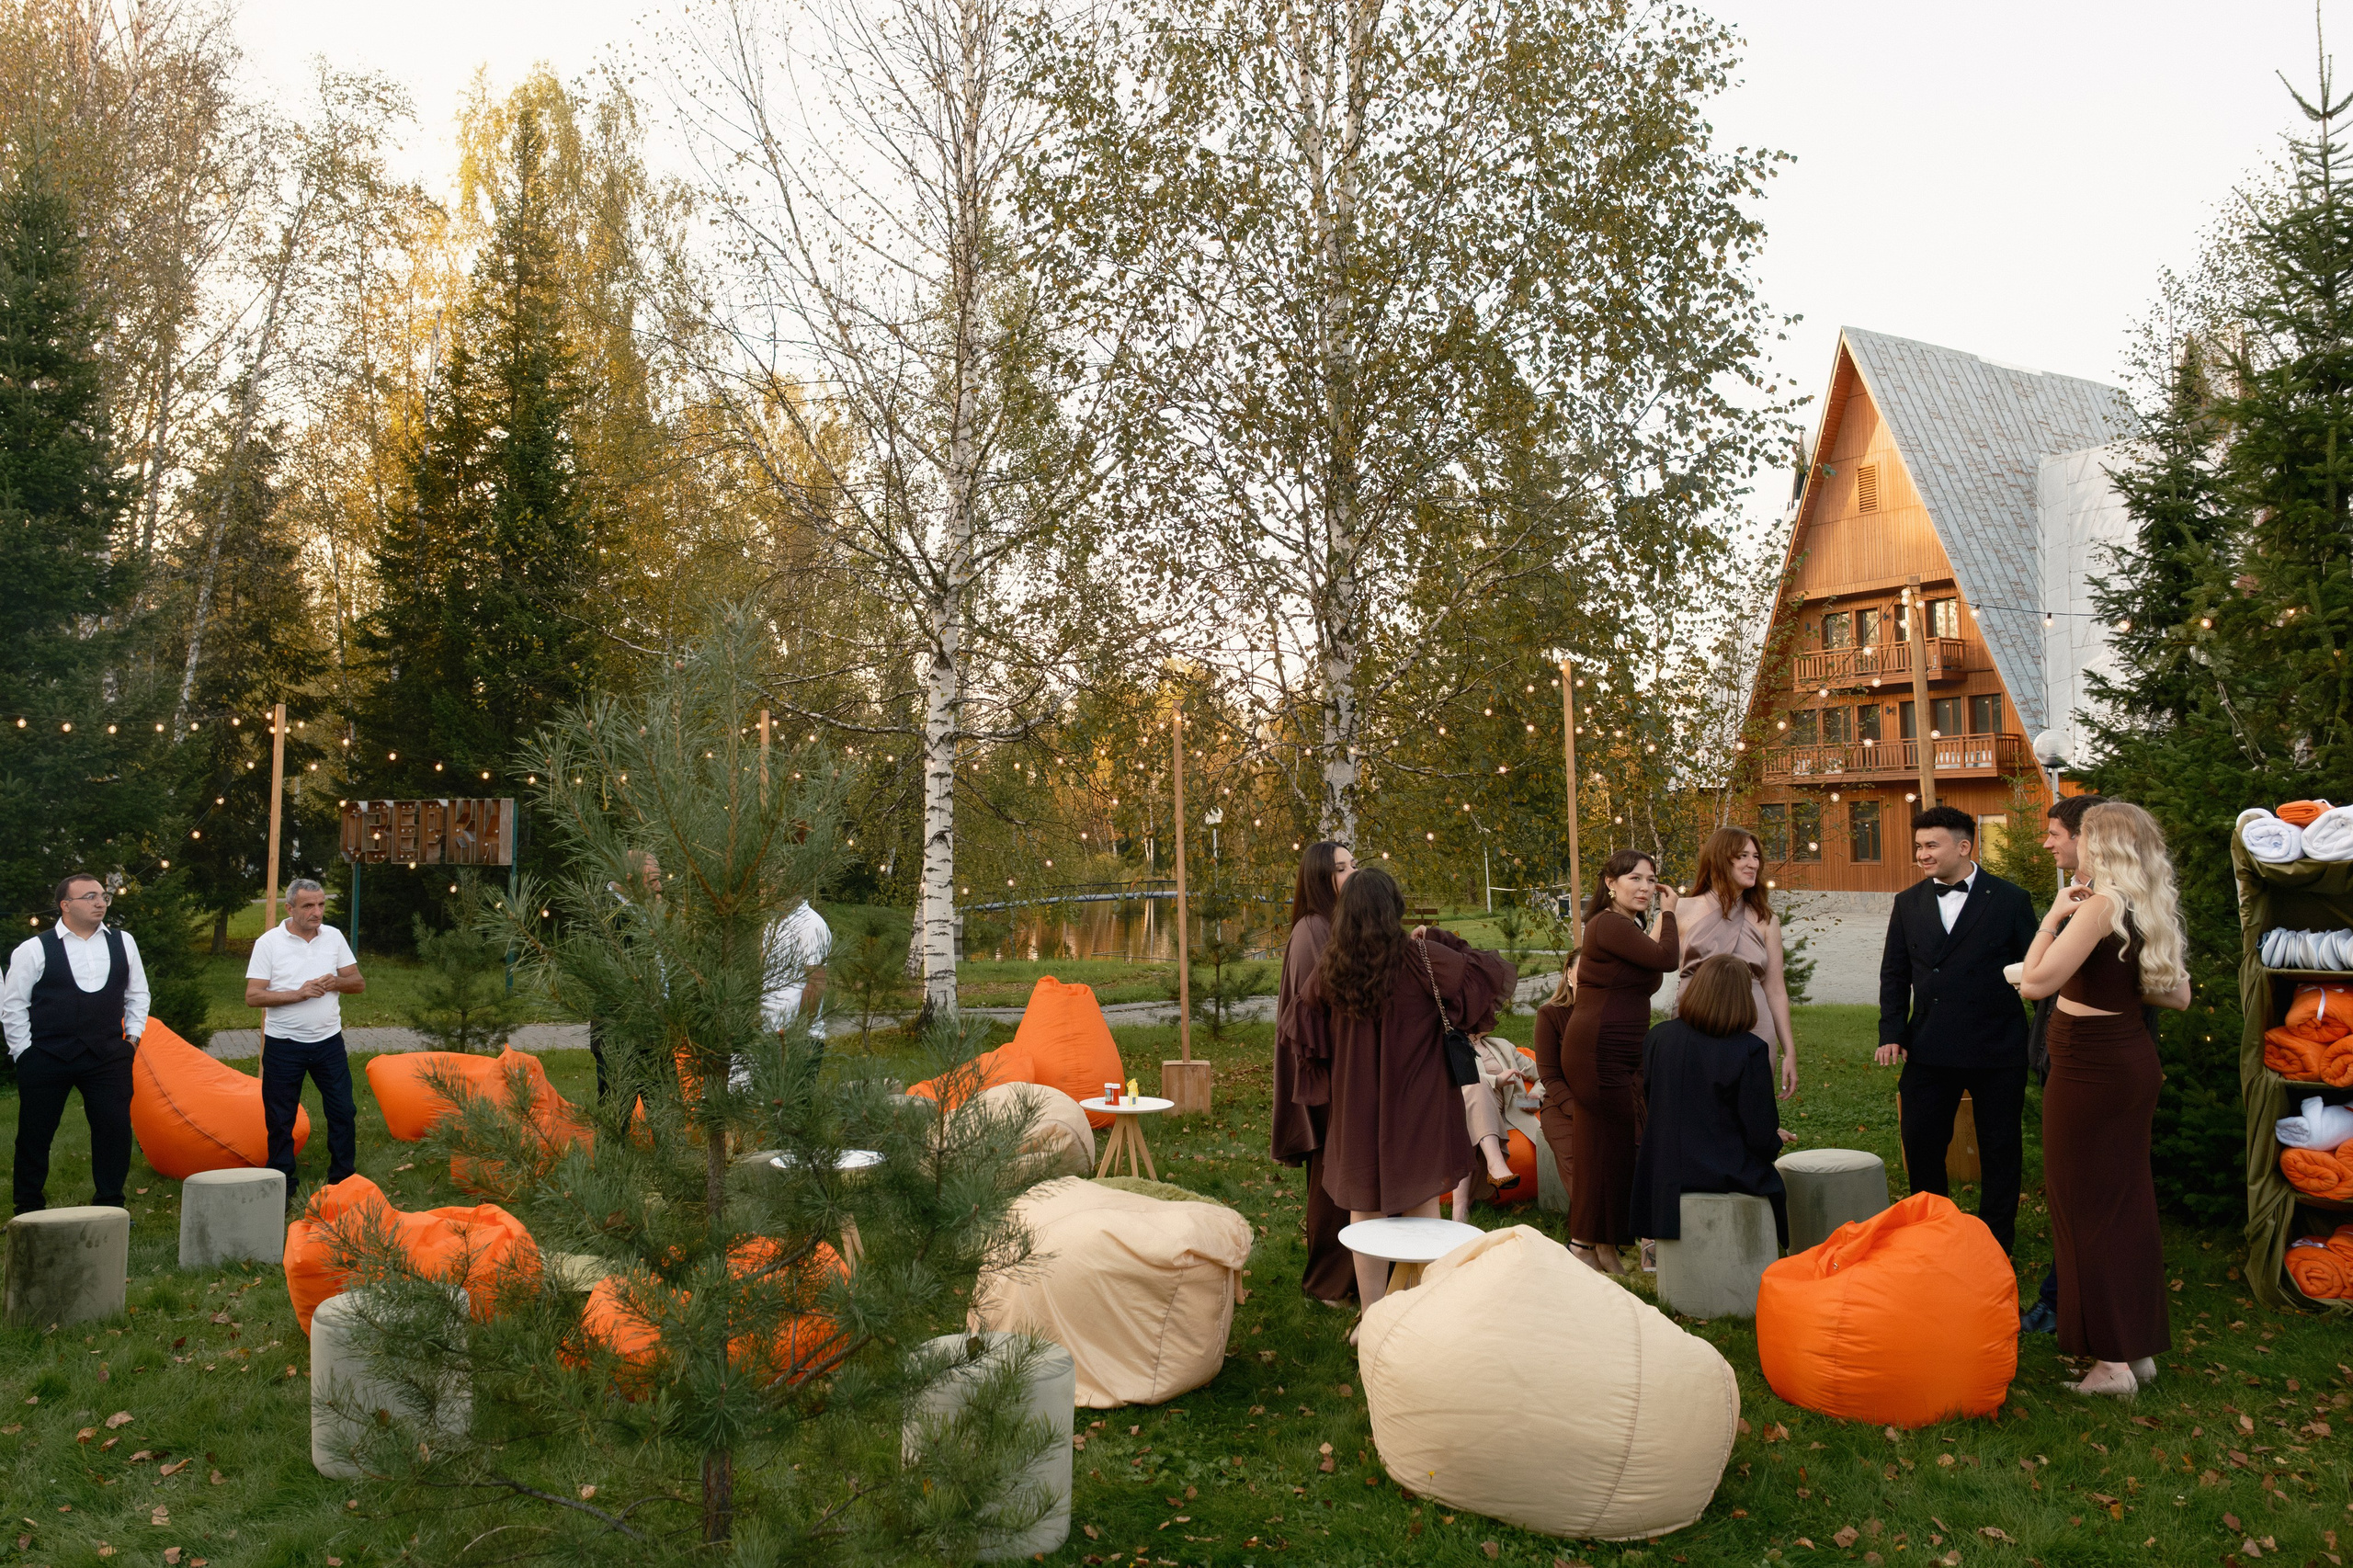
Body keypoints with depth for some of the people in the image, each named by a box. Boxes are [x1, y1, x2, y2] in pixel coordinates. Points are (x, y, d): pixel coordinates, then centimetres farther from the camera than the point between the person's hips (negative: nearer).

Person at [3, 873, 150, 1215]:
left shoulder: (123, 943, 7)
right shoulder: (34, 950, -3)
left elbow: (137, 994, 17)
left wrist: (132, 1036, 9)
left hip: (108, 1057, 2)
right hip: (45, 1056, -2)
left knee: (115, 1129, -2)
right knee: (34, 1135, 7)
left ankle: (110, 1206, 11)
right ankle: (28, 1210, 22)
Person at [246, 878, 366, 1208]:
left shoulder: (334, 937, 5)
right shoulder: (269, 942, -5)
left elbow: (359, 983, 7)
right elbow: (253, 996, -9)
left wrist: (335, 983, -13)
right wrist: (298, 994, -18)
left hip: (328, 1042, 3)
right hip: (283, 1045, -2)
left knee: (343, 1113, 2)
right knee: (280, 1120, 5)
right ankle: (282, 1191, 17)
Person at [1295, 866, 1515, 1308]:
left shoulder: (1329, 965, -4)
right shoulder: (1420, 958, -14)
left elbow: (1302, 1027, 8)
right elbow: (1500, 974, -8)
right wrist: (1442, 940, 0)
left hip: (1356, 1112, 2)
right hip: (1416, 1110, -2)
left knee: (1365, 1210, 13)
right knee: (1422, 1205, 11)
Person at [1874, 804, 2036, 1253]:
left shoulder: (2010, 900, -2)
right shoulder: (1908, 903, 8)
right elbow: (1894, 974, 11)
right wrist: (1891, 1034, 2)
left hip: (1997, 1050, -3)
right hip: (1929, 1049, 3)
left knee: (2000, 1150, 9)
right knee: (1920, 1147, 6)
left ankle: (1995, 1242, 24)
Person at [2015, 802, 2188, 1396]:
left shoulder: (2100, 905, -18)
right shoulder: (2150, 910, 7)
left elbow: (2034, 982, -24)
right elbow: (2177, 995, 13)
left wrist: (2053, 917, -15)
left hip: (2091, 1067, -9)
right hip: (2134, 1061, 9)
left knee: (2086, 1207, 0)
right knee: (2128, 1201, 15)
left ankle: (2112, 1360, 5)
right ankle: (2141, 1347, 25)